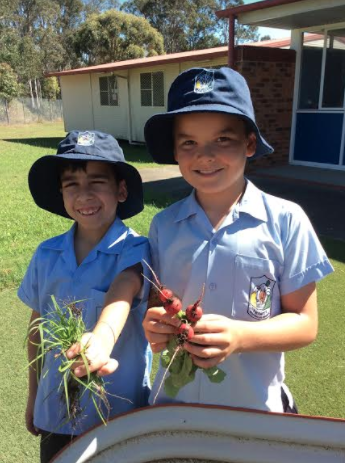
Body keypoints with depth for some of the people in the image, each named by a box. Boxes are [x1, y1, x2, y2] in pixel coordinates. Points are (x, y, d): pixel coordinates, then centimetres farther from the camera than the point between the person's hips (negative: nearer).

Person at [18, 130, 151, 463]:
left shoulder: (134, 251, -18)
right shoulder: (46, 254, -6)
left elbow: (122, 295, -38)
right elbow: (37, 326, 4)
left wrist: (101, 339, -59)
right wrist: (33, 396, 12)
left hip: (118, 413, -3)